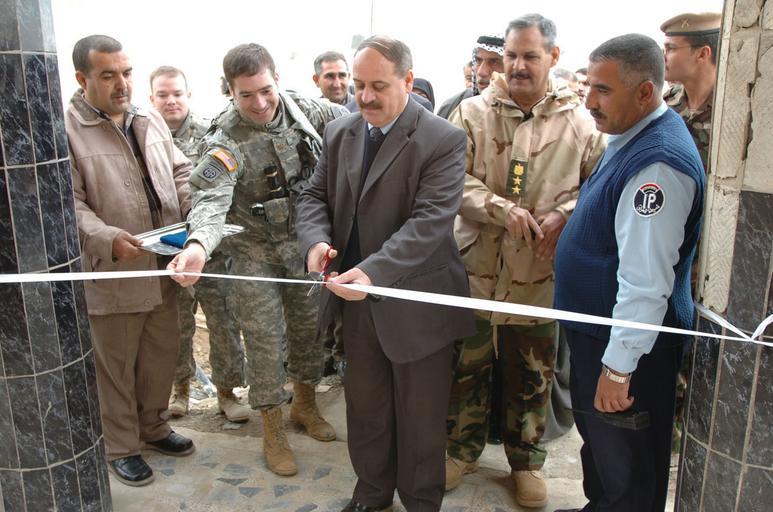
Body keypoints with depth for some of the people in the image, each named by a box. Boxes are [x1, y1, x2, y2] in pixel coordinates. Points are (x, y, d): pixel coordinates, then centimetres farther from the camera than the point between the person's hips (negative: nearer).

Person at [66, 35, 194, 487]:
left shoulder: (151, 120, 9)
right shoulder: (65, 130, -12)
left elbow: (181, 172, 15)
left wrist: (196, 214, -2)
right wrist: (107, 238, -29)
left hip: (163, 270, 6)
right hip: (111, 275, -6)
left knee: (162, 355, 18)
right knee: (116, 367, 10)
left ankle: (152, 426, 40)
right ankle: (120, 447, 29)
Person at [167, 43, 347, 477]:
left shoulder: (303, 109, -8)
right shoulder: (226, 141, -23)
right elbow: (212, 198, -37)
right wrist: (198, 245, -58)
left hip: (305, 241, 4)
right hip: (256, 251, -4)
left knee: (309, 326, 15)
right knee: (265, 338, 1)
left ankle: (305, 403, 39)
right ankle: (274, 433, 19)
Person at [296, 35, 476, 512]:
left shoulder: (443, 140, -14)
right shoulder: (339, 133, 5)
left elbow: (430, 220, -23)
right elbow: (315, 196, 9)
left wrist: (373, 271, -35)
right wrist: (316, 239, -14)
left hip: (415, 304, -5)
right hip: (357, 301, 5)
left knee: (420, 415, 12)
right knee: (365, 407, 20)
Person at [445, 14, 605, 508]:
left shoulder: (578, 121, -1)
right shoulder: (474, 112, -2)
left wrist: (565, 214, -14)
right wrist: (502, 210, -21)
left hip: (539, 270, 0)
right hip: (476, 264, 0)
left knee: (533, 374, 15)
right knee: (468, 365, 15)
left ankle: (526, 459, 37)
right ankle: (464, 449, 38)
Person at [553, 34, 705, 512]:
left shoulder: (657, 163, -27)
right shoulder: (629, 137, 5)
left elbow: (647, 280, -29)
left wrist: (618, 367, -25)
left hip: (625, 344, -10)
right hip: (596, 327, 10)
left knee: (625, 471, 11)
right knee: (598, 440, 28)